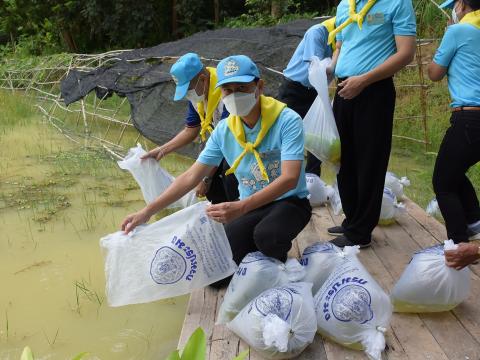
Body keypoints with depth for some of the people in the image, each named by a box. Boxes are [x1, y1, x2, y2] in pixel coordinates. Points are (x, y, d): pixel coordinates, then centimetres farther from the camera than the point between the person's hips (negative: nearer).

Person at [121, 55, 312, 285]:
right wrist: (148, 211, -8)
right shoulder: (224, 130, -3)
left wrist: (241, 208, -41)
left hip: (289, 202, -4)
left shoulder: (287, 120, -18)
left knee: (266, 235, -38)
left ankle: (277, 262, -1)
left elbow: (289, 178, -28)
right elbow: (191, 176, -1)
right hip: (250, 207, 4)